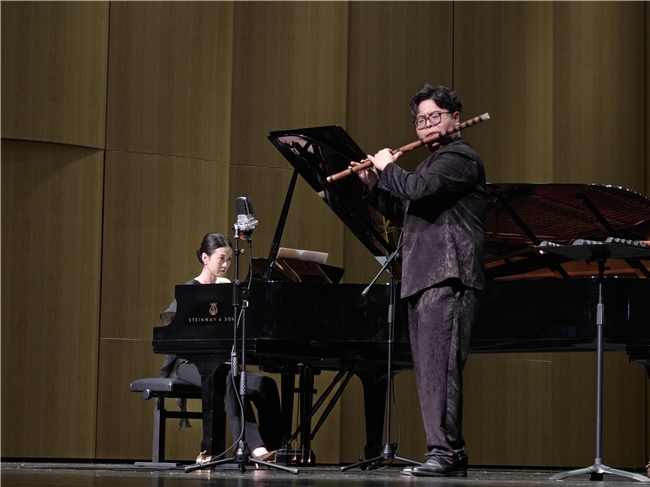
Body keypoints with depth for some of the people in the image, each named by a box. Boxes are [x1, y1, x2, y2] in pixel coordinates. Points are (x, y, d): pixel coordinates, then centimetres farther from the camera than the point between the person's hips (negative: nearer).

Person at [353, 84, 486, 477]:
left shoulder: (460, 157, -5)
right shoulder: (436, 161, 26)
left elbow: (418, 188, -21)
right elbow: (404, 213, 28)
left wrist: (389, 167, -4)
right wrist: (375, 185, 16)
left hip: (448, 278, -11)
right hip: (425, 280, 11)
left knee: (439, 364, -16)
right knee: (429, 369, 9)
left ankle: (445, 453, -18)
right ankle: (450, 455, 11)